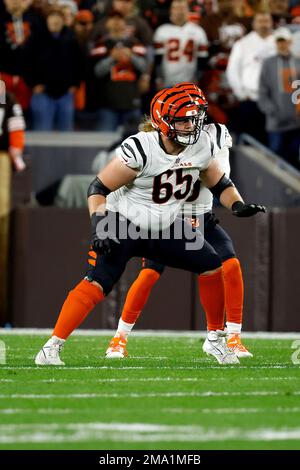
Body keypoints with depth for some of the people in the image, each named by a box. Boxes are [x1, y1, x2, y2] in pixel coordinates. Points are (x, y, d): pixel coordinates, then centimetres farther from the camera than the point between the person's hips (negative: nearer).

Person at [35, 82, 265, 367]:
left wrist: (238, 206, -11)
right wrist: (100, 225, -31)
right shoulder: (140, 149, -25)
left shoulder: (202, 146, -7)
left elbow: (220, 184, 9)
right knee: (96, 284, -21)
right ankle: (50, 350, -19)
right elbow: (98, 188, -20)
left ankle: (215, 338, 18)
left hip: (163, 229, 6)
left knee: (212, 268, 0)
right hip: (122, 225, -6)